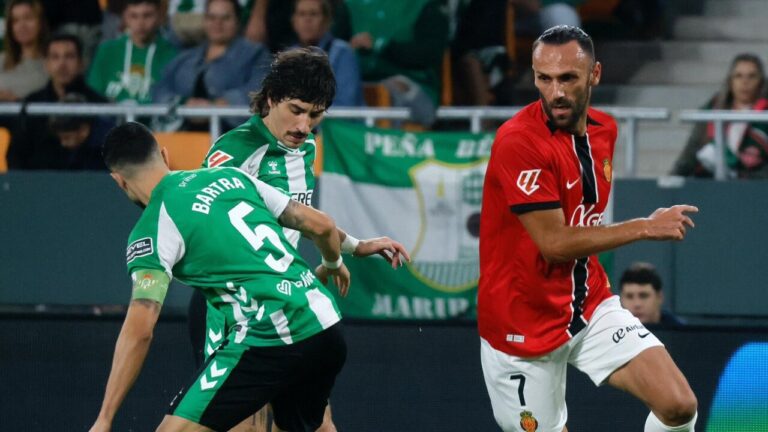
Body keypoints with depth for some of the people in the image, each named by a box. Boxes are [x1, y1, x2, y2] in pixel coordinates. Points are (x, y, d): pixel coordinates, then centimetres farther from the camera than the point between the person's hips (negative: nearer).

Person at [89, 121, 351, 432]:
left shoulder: (152, 230, -4)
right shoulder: (231, 177, 15)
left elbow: (139, 330, -13)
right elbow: (320, 225, 18)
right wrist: (334, 263, 42)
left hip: (271, 343, -7)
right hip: (327, 329, 8)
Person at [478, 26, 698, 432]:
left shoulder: (604, 129, 4)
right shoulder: (518, 141, -21)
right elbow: (554, 243, -22)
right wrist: (646, 227, -18)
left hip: (591, 305, 6)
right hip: (527, 323, -6)